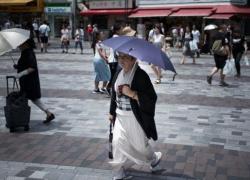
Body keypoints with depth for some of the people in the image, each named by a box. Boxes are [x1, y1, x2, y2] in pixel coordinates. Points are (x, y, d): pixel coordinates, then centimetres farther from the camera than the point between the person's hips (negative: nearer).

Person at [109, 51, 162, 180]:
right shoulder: (119, 73, 2)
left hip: (135, 118, -5)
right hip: (120, 116, 5)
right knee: (118, 142, 2)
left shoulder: (141, 75, -18)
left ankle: (154, 159, 44)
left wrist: (132, 93, -32)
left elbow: (151, 98, -22)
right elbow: (114, 94, 15)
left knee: (140, 145, 13)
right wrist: (112, 112, 18)